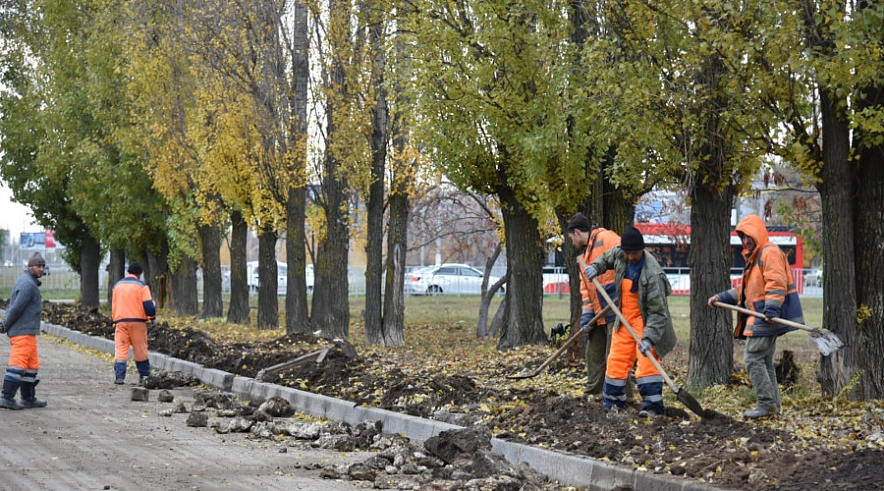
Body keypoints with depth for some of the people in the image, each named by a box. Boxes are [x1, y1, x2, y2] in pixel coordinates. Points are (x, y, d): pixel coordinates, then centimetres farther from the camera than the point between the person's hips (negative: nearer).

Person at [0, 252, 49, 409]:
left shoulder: (24, 281, 19)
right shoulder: (28, 284, -15)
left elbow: (14, 306, 19)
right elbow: (17, 307, -19)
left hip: (26, 332, 10)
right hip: (24, 331, -10)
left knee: (31, 364, 14)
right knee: (18, 363, -11)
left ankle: (29, 398, 19)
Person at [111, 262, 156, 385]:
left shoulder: (117, 285, 11)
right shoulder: (141, 286, -4)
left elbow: (113, 305, 17)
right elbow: (148, 305, -9)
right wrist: (152, 317, 7)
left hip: (121, 321, 2)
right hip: (137, 321, -2)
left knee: (120, 349, -1)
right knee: (141, 350, 8)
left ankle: (119, 376, -11)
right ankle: (144, 375, 15)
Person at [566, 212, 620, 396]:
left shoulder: (606, 238, -8)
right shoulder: (585, 255, 22)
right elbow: (586, 288, 19)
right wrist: (587, 314, 8)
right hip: (599, 314, 10)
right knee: (593, 354, 16)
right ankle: (593, 393, 25)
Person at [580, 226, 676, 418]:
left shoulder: (652, 274, -29)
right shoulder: (618, 254, -10)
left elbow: (658, 312, -29)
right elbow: (607, 258, 19)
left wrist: (648, 338, -38)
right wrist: (595, 267, -3)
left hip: (646, 319, -7)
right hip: (625, 318, 7)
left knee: (647, 360, -17)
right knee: (616, 359, 11)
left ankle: (653, 405, -17)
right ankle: (613, 402, 24)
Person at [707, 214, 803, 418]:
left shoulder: (770, 252, -11)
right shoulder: (753, 257, 22)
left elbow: (776, 283, -22)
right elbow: (745, 290, 28)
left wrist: (771, 309, -32)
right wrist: (722, 298, 19)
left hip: (767, 318, -11)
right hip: (759, 318, 11)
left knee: (753, 358, -11)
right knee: (764, 361, 13)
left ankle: (766, 404, -10)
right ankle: (772, 405, 18)